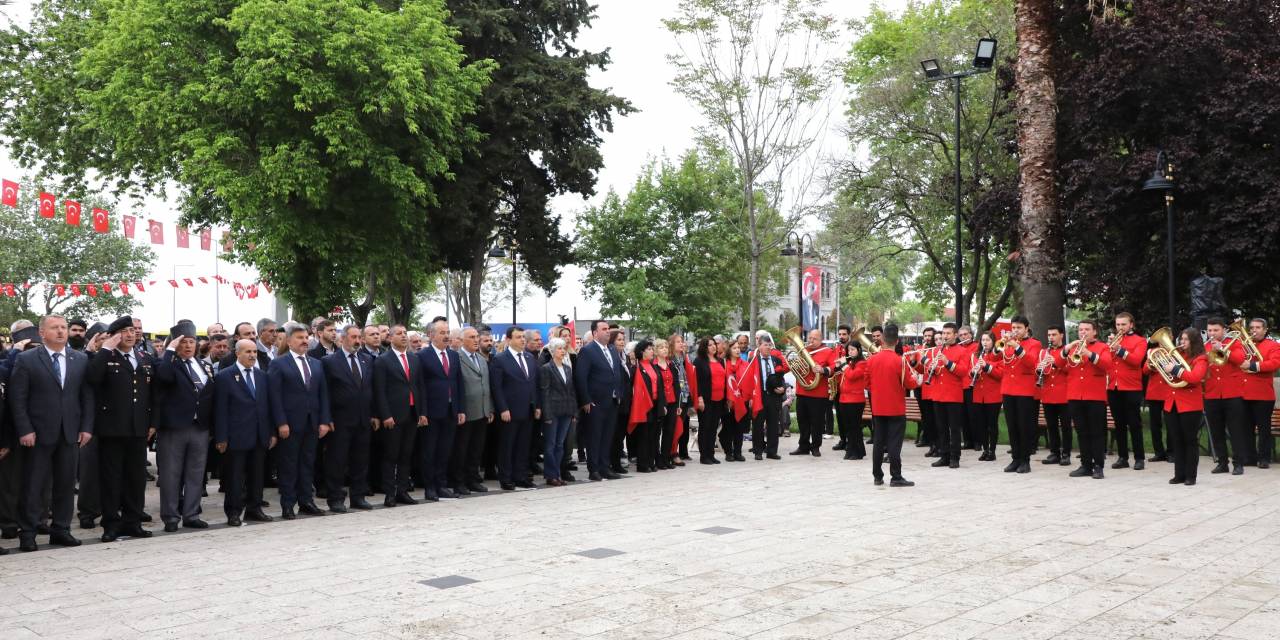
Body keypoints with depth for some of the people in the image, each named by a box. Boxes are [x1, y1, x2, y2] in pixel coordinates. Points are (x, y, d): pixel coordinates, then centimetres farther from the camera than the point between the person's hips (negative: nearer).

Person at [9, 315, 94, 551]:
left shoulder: (81, 360, 8)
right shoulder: (26, 360, -2)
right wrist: (25, 430, -12)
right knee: (33, 485, 3)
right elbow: (17, 399, -5)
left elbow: (87, 396, 8)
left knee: (66, 483, 8)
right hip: (38, 434, -3)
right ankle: (27, 532, 12)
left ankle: (61, 529, 17)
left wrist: (86, 427, 0)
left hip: (70, 432, 3)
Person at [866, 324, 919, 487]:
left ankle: (877, 476, 15)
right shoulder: (899, 361, -14)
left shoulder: (871, 360, -1)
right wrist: (916, 379, 14)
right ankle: (896, 477, -1)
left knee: (878, 442, 10)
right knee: (894, 443, -2)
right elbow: (909, 383, -7)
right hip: (896, 409, -4)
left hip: (877, 408, 4)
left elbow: (867, 383, 6)